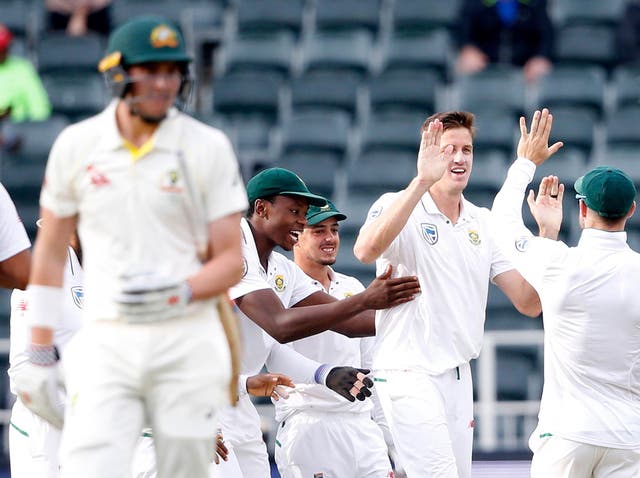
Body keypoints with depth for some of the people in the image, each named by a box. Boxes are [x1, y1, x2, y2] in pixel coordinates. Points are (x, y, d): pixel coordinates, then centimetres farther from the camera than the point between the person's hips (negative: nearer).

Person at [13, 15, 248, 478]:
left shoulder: (208, 148, 1)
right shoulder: (76, 146, 6)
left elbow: (231, 262, 2)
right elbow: (50, 254, 13)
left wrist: (179, 292, -19)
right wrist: (39, 355, 9)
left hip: (188, 347, 0)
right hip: (107, 346, 0)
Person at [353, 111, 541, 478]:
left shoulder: (484, 224, 13)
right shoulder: (399, 207, -5)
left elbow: (529, 303, 8)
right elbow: (366, 250, -30)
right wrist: (422, 180, -36)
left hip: (459, 376, 7)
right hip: (410, 374, -7)